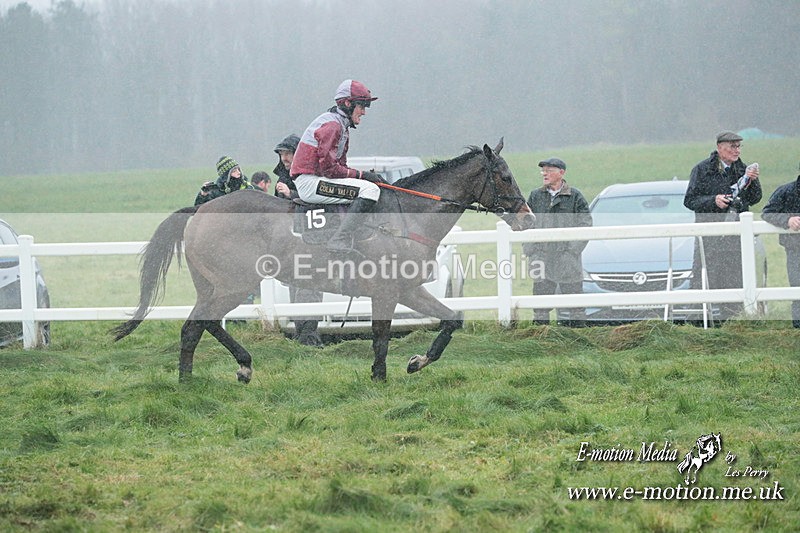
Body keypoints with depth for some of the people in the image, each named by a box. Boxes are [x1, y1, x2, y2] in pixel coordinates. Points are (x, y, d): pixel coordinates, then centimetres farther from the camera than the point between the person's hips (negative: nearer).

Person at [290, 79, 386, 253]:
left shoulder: (342, 126, 19)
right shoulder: (332, 125, -14)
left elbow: (340, 166, 17)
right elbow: (329, 168, -20)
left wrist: (368, 175, 3)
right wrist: (362, 174, -12)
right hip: (310, 182, -11)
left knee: (371, 185, 20)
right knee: (370, 190, -21)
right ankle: (339, 240, -26)